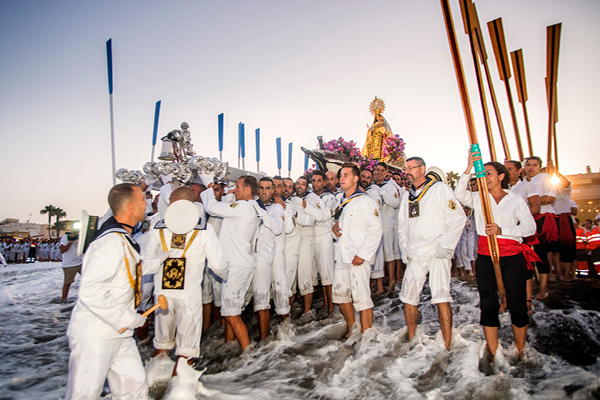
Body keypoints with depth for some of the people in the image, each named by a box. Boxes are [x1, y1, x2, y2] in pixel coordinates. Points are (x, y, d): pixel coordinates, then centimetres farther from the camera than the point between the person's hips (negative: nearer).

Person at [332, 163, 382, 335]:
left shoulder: (365, 201, -9)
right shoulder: (342, 202, 16)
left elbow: (376, 230, -14)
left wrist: (363, 254, -19)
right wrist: (335, 226, 6)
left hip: (358, 258, -8)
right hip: (342, 256, 8)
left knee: (361, 297, -4)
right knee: (340, 294, 13)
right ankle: (351, 329, 31)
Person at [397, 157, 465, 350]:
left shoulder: (440, 189, -3)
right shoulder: (407, 196, 15)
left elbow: (458, 218, -7)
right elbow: (402, 225, 20)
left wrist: (445, 246, -13)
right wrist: (404, 249, 9)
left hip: (437, 253, -5)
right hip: (414, 254, 6)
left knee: (441, 298, -12)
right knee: (408, 297, 5)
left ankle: (447, 346, -1)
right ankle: (411, 340, 21)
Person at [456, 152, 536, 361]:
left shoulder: (517, 200, 7)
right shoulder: (479, 198, 9)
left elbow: (530, 227, -2)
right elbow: (460, 194, -11)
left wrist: (502, 230, -16)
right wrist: (468, 170, -19)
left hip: (512, 257, -1)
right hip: (485, 257, 1)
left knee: (517, 304, 2)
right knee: (488, 305, 3)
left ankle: (520, 353, 20)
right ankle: (493, 354, 14)